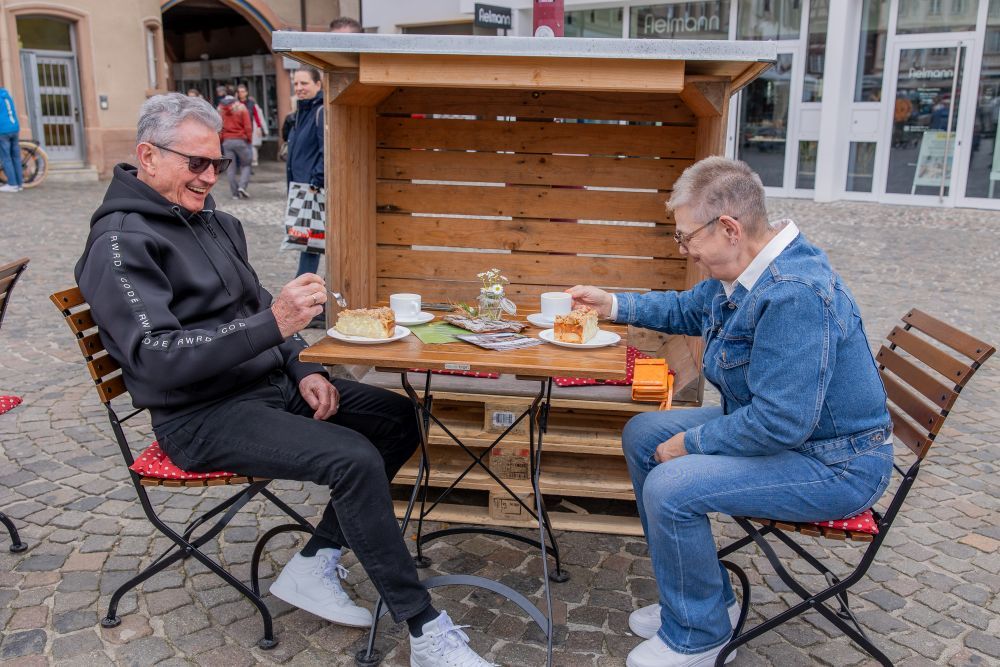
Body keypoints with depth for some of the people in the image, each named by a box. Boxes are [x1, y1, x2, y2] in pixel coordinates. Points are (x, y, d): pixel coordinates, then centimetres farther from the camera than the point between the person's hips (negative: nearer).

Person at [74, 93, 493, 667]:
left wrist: (303, 371, 1)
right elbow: (156, 358, -24)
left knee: (399, 419, -1)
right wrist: (272, 324, -33)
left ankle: (314, 567, 2)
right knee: (354, 459, -26)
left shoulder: (214, 220, 13)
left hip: (271, 384, 9)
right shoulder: (120, 243, -13)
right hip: (204, 415, -9)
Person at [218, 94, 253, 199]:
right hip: (240, 140, -2)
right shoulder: (241, 109, 2)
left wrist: (220, 139, 9)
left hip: (227, 142, 2)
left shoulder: (220, 111, 9)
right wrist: (249, 138, 3)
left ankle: (235, 193, 5)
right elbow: (248, 127, -6)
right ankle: (242, 186, -13)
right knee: (245, 165, 8)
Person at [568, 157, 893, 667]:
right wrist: (613, 305, 12)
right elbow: (688, 308, 22)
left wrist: (690, 443, -19)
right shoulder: (744, 272, 0)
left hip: (833, 466, -10)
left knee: (670, 487, -25)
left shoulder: (796, 295, -31)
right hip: (775, 422, 10)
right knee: (642, 435, 9)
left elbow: (779, 423, -33)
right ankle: (704, 597, 18)